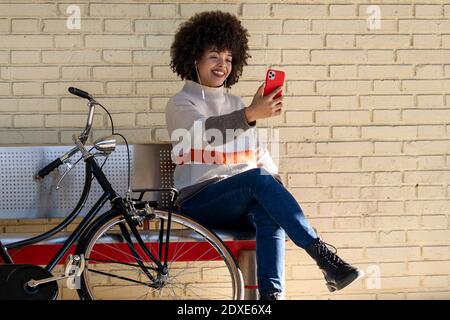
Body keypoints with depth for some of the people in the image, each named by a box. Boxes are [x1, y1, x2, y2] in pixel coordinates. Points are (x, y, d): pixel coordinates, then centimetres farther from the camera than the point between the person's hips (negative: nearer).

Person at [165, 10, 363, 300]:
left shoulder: (237, 104, 22)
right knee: (258, 178, -34)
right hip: (200, 202, -4)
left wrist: (275, 178, 0)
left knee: (270, 213, -33)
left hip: (240, 204, 5)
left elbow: (259, 153, 21)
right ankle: (323, 255, -38)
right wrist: (251, 114, -38)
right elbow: (206, 131, -21)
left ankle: (270, 293, -45)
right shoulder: (181, 104, 2)